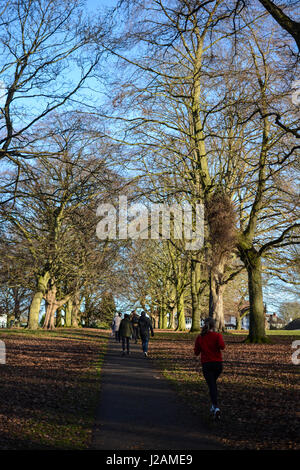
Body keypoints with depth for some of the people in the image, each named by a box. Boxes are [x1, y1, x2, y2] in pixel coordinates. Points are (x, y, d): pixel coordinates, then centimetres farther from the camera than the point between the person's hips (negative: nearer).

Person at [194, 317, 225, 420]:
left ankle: (216, 407, -20)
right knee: (213, 383, 23)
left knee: (212, 385, -2)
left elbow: (196, 352, 6)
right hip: (218, 364, 1)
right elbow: (222, 346, -20)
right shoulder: (217, 335, -2)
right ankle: (213, 405, 22)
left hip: (206, 364, -1)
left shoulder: (199, 337, 2)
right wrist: (218, 348, 2)